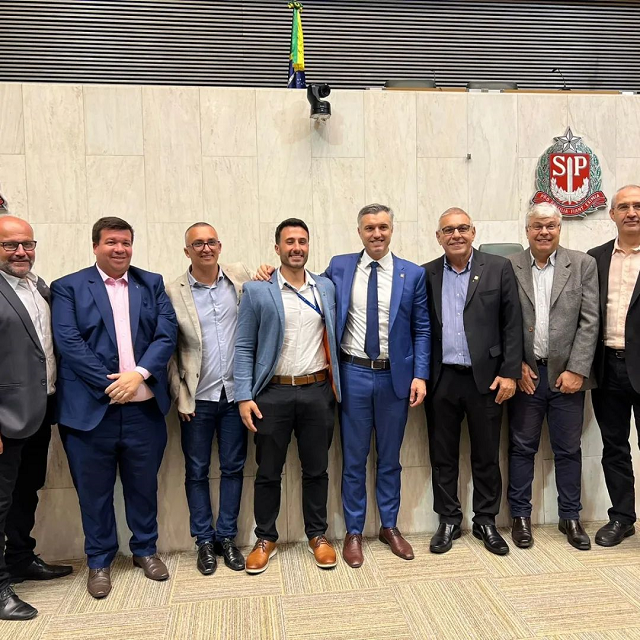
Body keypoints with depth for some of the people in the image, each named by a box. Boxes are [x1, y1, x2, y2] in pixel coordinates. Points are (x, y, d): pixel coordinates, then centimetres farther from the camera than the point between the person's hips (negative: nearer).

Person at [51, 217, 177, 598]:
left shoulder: (152, 283, 9)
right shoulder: (68, 288, 2)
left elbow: (167, 333, -1)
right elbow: (69, 342, -8)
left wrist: (138, 374, -15)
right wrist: (109, 384, -15)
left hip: (145, 406, 2)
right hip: (90, 407, -2)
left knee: (144, 483, 14)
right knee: (94, 490, 11)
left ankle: (145, 549, 35)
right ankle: (99, 561, 31)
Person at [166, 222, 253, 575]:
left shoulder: (240, 276, 1)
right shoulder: (173, 291, -4)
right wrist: (180, 397, -5)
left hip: (235, 392, 2)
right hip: (197, 398, -1)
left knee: (233, 468, 12)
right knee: (197, 472, 11)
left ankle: (226, 537, 29)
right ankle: (204, 541, 29)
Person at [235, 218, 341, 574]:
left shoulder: (327, 287, 7)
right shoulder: (257, 291, -1)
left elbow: (333, 337, 10)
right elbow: (244, 347, -2)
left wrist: (337, 384, 3)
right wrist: (244, 396, -9)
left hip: (318, 391, 2)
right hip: (273, 393, -2)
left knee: (317, 470, 13)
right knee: (268, 473, 11)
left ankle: (318, 535, 32)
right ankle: (266, 539, 30)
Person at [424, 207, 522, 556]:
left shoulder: (499, 268, 0)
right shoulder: (426, 274, 4)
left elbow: (512, 324, -1)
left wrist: (509, 372, -6)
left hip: (486, 378, -1)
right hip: (441, 380, 2)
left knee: (486, 455, 11)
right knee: (442, 456, 11)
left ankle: (486, 521, 28)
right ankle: (449, 520, 27)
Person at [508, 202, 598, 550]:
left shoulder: (583, 264, 2)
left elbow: (589, 322, -2)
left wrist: (577, 370, -8)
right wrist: (516, 365, -6)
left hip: (567, 373, 1)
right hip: (525, 373, 0)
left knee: (568, 450, 11)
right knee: (521, 448, 9)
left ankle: (570, 517, 27)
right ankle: (520, 516, 22)